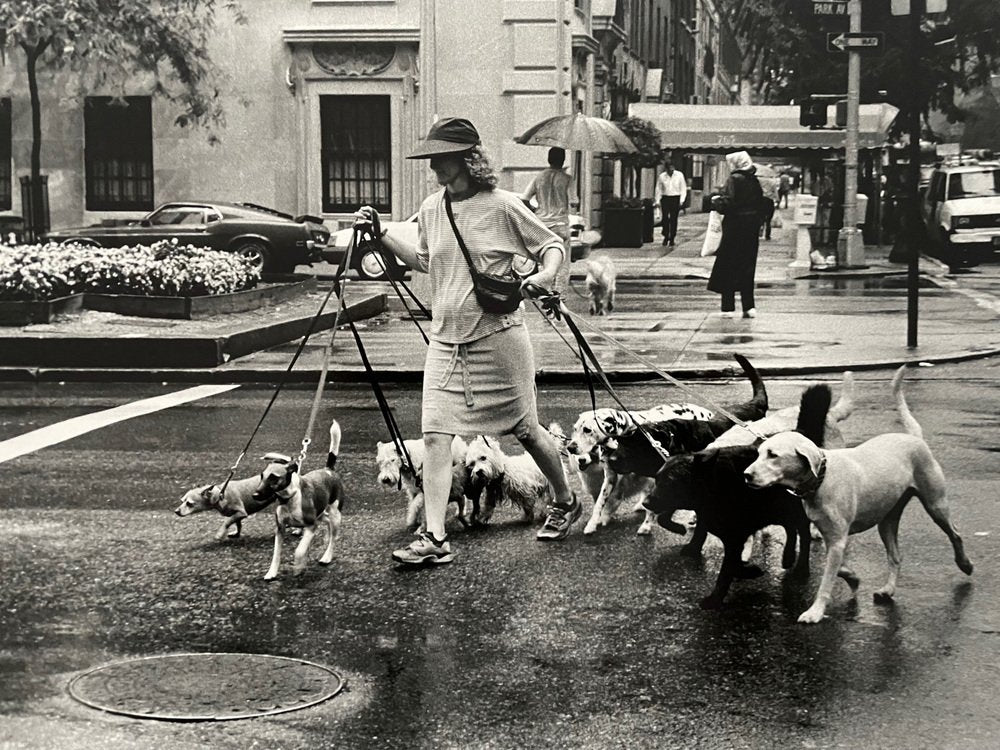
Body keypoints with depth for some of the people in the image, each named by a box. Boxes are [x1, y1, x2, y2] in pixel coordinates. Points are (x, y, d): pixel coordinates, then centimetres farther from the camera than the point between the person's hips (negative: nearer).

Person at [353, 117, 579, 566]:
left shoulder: (502, 206, -10)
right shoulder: (431, 209, 6)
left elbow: (552, 246, 0)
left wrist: (544, 276, -21)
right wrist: (380, 234, 12)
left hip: (498, 337, -5)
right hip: (445, 339, 5)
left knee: (523, 429, 9)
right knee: (435, 433, -8)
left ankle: (565, 503, 34)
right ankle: (435, 538, -9)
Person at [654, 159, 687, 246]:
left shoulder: (679, 175, 0)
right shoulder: (661, 176, 2)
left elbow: (683, 188, 4)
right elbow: (658, 189, 8)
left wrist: (681, 200, -4)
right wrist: (657, 201, 2)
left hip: (676, 198, -1)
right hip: (665, 198, 1)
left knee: (674, 219, 0)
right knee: (665, 218, -4)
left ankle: (672, 238, 7)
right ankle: (666, 237, 8)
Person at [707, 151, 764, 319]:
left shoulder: (734, 179, -13)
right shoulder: (754, 181, 8)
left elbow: (727, 203, -20)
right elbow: (761, 203, 11)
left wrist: (715, 201, -2)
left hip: (735, 226, -7)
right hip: (751, 227, 7)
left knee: (727, 268, 1)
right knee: (747, 268, 12)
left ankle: (728, 307, 0)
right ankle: (748, 307, 10)